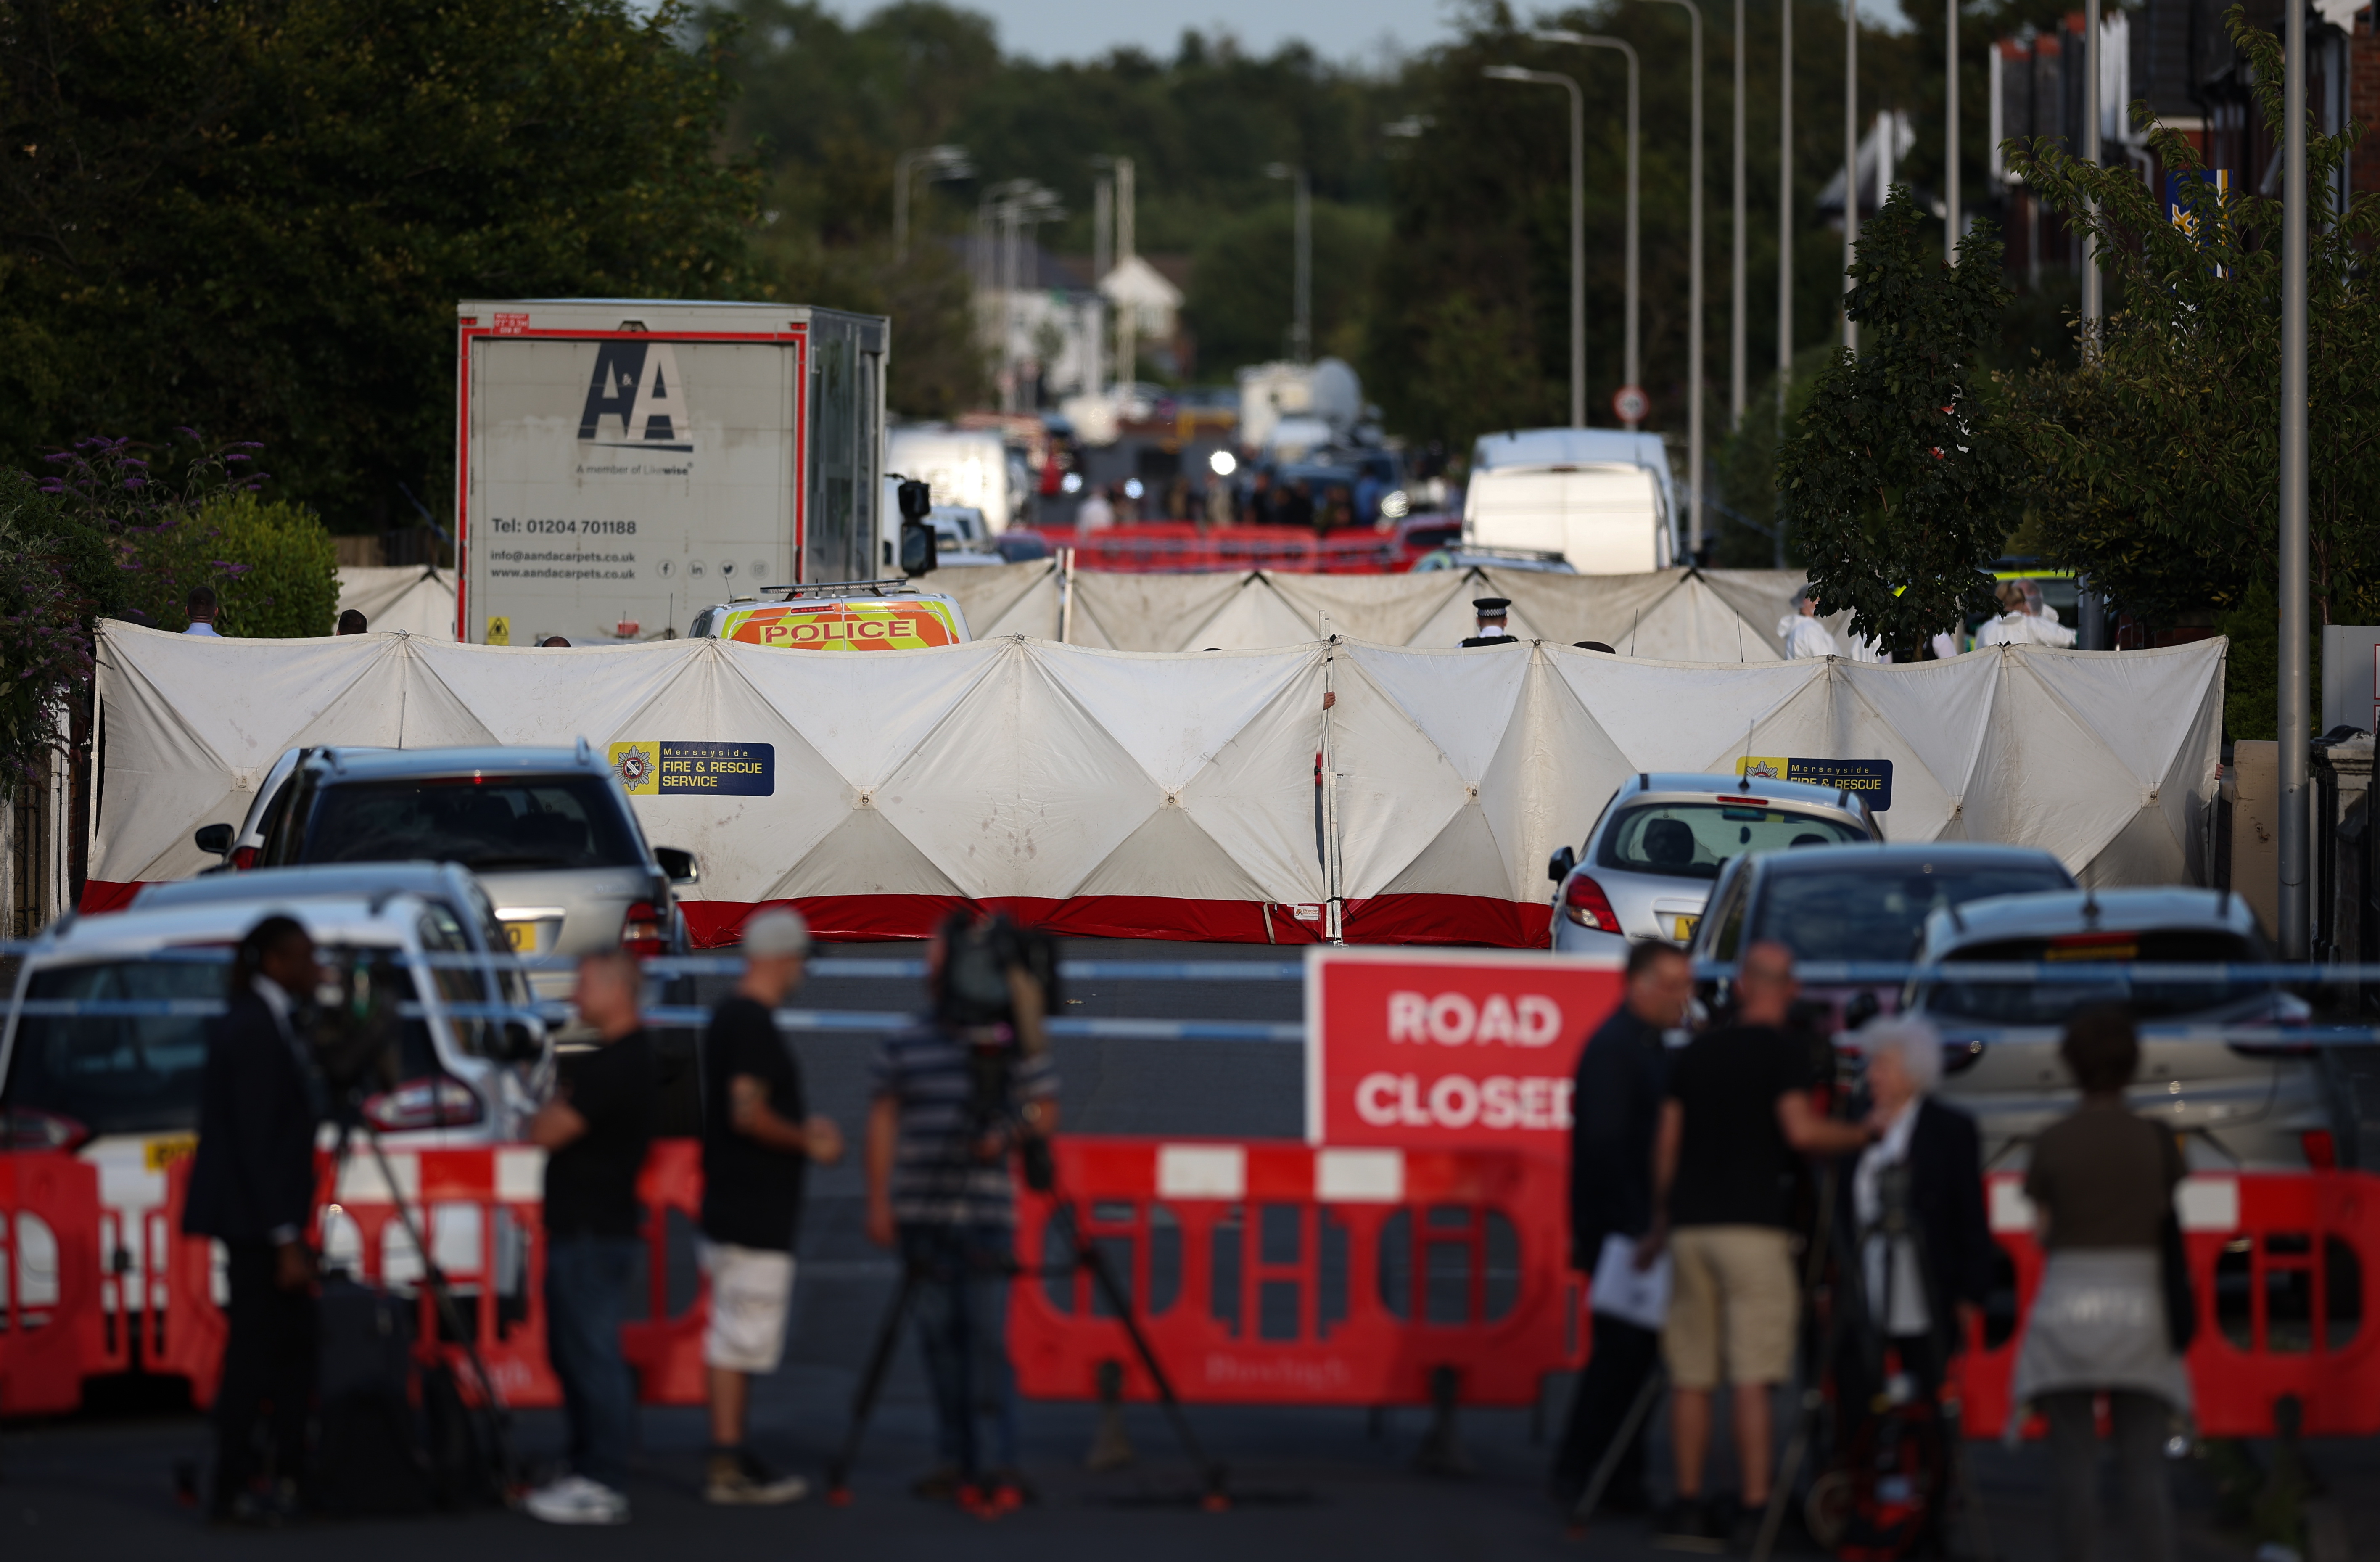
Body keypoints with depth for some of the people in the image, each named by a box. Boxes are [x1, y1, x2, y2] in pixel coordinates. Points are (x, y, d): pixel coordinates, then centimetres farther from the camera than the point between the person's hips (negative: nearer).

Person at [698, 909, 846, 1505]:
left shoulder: (729, 1018, 14)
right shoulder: (753, 1025, -17)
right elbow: (748, 1114, -25)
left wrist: (802, 1128, 24)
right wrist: (808, 1141, -13)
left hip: (729, 1205, 10)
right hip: (755, 1219, -10)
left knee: (735, 1342, 14)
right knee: (739, 1342, -7)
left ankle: (732, 1460, 19)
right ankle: (729, 1468, -5)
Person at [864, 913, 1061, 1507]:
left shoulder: (1013, 1041, 1)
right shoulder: (904, 1046, 10)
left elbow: (1045, 1112, 5)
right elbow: (883, 1121, 13)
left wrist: (1008, 1134, -14)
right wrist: (879, 1201, 8)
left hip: (985, 1212, -4)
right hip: (921, 1216, 4)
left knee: (986, 1335, -9)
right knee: (939, 1336, 6)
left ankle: (1003, 1466, -8)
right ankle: (955, 1461, 12)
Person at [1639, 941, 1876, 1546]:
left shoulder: (1697, 1052, 13)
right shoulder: (1783, 1052, -4)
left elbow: (1667, 1143, 15)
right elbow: (1801, 1131, -16)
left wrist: (1662, 1222, 25)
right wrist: (1864, 1134, 0)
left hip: (1692, 1223, 5)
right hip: (1753, 1224, -5)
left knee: (1692, 1374, 7)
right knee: (1753, 1375, -7)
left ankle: (1689, 1501, 8)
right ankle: (1756, 1506, -10)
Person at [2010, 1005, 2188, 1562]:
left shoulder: (2052, 1144, -3)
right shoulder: (2158, 1143, 1)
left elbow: (2043, 1236, 4)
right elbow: (2168, 1229, 8)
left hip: (2067, 1306, -1)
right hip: (2140, 1303, 1)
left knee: (2075, 1468, 0)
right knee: (2145, 1469, -1)